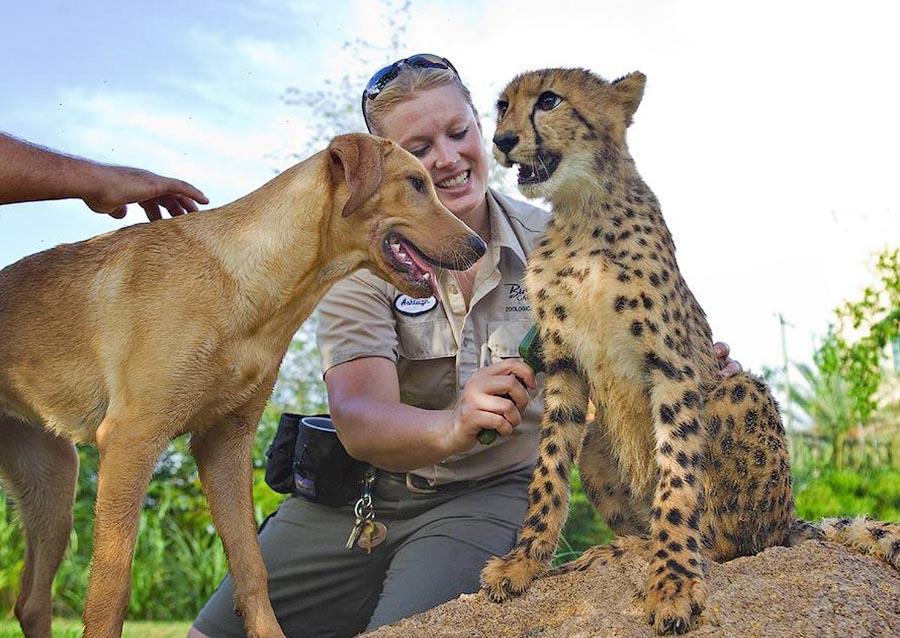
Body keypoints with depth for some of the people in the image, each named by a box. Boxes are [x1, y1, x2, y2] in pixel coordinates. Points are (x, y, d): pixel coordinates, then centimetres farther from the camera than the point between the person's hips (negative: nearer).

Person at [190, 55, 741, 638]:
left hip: (495, 494, -1)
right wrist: (452, 427, -43)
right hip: (362, 489, 1)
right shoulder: (362, 262, -9)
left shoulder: (549, 240, -5)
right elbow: (358, 420, -22)